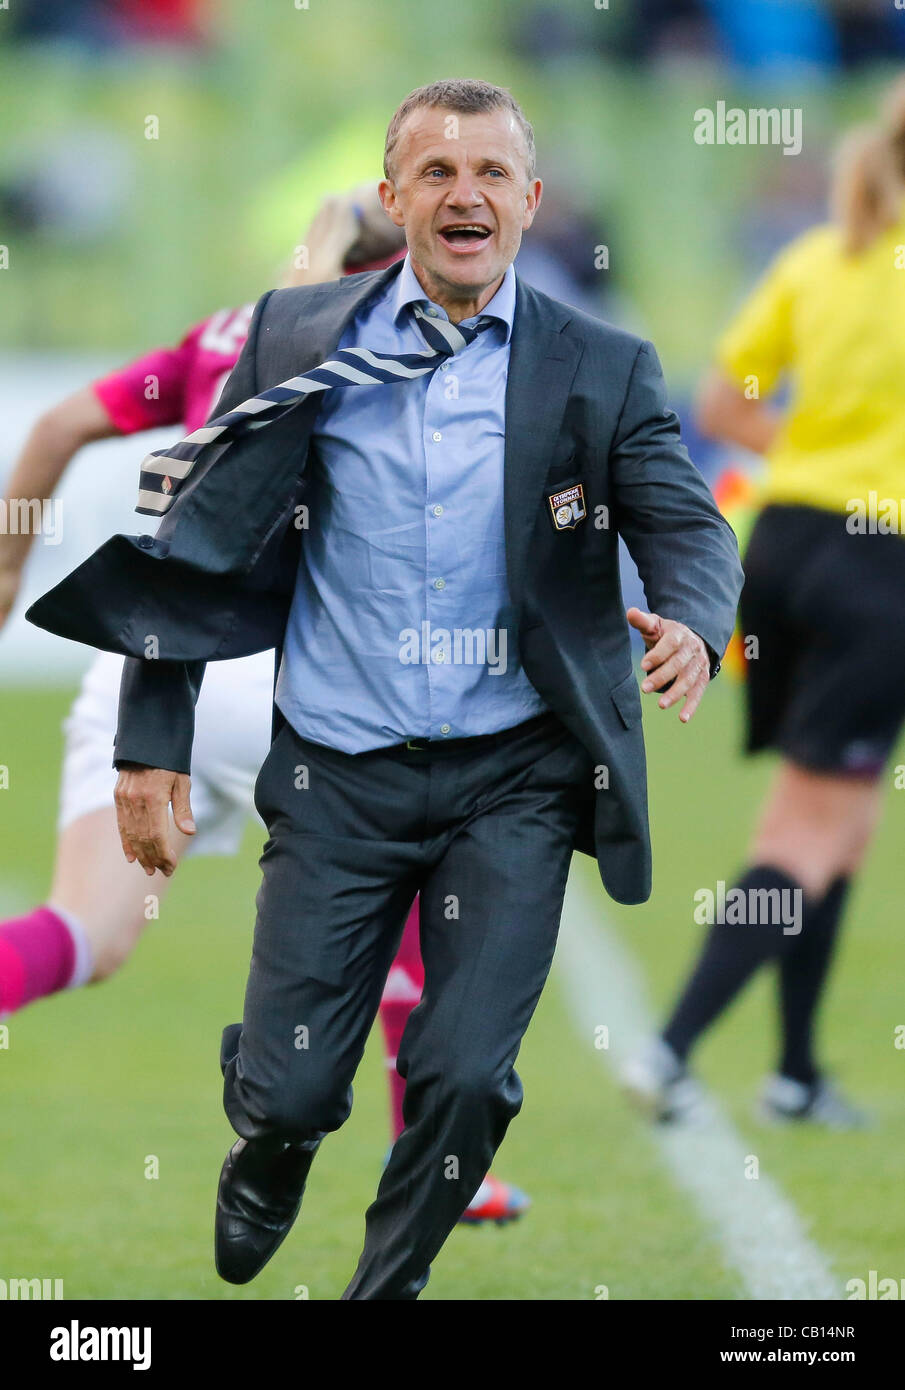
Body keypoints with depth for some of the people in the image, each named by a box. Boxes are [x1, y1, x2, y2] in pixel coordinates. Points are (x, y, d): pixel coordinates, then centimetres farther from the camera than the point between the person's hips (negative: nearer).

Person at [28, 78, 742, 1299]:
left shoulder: (603, 370, 1)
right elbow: (193, 533, 5)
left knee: (465, 1077, -7)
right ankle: (272, 1151, 40)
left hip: (514, 782, 0)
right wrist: (152, 740, 1)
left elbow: (688, 525, -4)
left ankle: (389, 1284, 21)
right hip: (340, 774, 0)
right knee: (290, 1088, 1)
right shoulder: (298, 340, 2)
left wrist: (692, 621, -28)